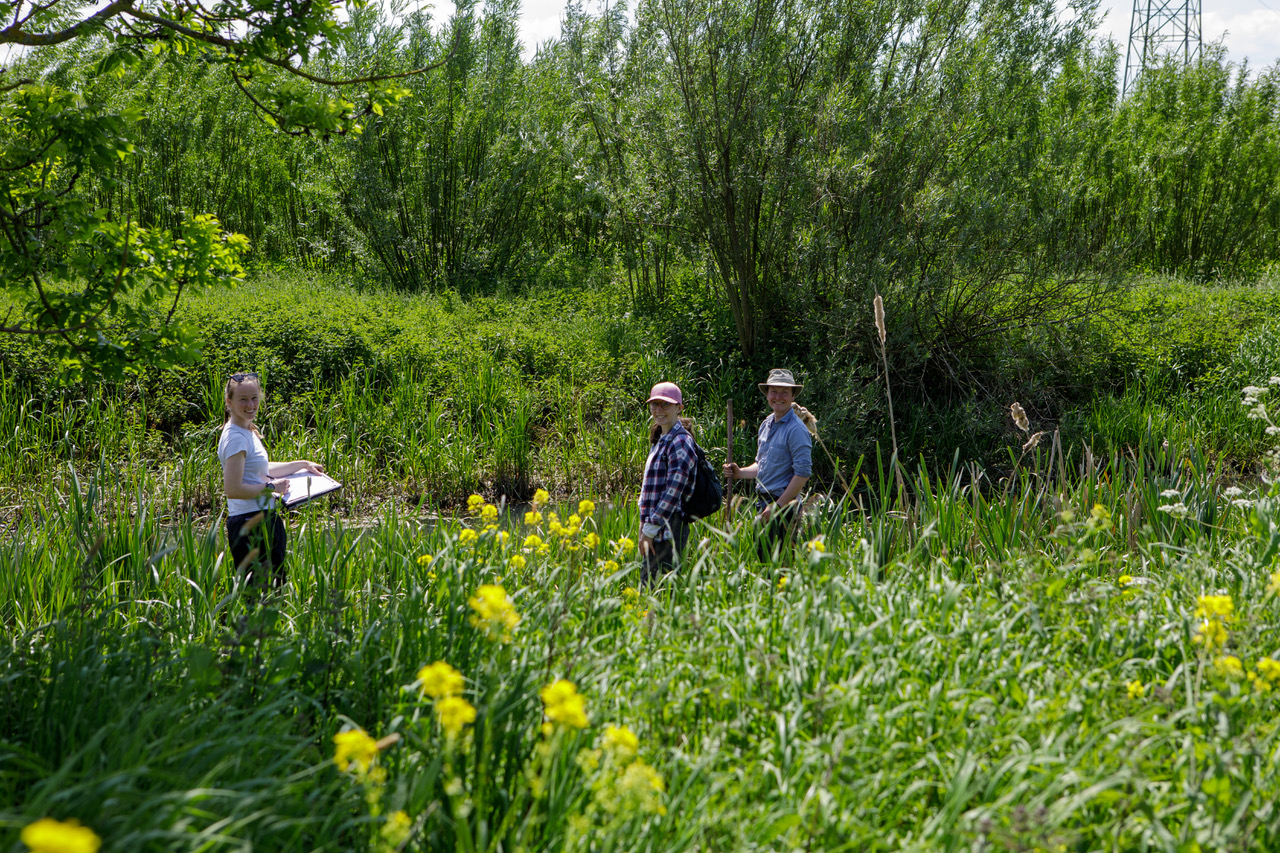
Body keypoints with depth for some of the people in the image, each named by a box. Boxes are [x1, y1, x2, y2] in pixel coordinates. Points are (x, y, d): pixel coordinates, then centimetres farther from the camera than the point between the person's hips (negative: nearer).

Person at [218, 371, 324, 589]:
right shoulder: (235, 438, -15)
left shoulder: (248, 432, 14)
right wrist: (271, 487, -12)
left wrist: (303, 464, 28)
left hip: (265, 520, 10)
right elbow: (233, 488, -22)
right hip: (250, 524, -10)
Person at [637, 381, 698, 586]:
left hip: (668, 527, -9)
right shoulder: (660, 440, 18)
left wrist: (650, 528, -18)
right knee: (647, 581, 11)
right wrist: (645, 526, 14)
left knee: (652, 583, -10)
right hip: (655, 525, 9)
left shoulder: (680, 442, -11)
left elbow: (674, 491, -18)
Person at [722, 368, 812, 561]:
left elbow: (803, 473, -17)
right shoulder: (766, 424, 15)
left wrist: (778, 506, -18)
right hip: (763, 503, 8)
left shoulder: (796, 429, -12)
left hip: (784, 506, -8)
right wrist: (739, 473, 8)